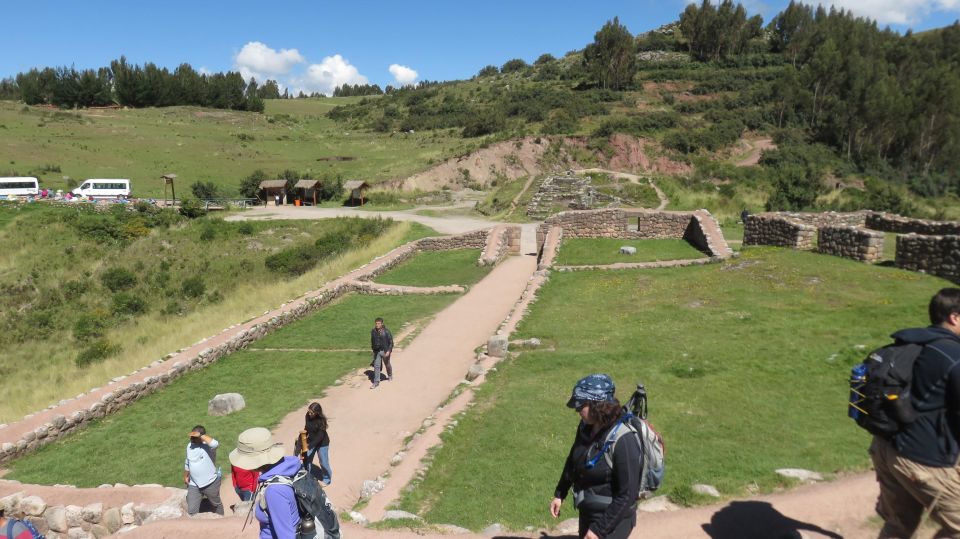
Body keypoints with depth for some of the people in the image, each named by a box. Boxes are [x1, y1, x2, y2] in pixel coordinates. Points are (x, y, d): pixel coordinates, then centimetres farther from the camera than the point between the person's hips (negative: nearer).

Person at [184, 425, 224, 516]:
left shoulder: (208, 446, -21)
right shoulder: (189, 446, -1)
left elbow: (215, 444, -47)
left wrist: (200, 435, -40)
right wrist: (186, 476, 20)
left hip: (210, 483, -4)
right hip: (194, 485, 4)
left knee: (216, 504, 20)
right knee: (191, 510, 4)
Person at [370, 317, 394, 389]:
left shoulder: (386, 331, -14)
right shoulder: (373, 331, -1)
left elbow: (391, 342, -11)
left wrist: (389, 351, -19)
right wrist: (373, 349, 18)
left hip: (385, 351, -3)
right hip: (376, 351, 3)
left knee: (387, 365, 16)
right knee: (376, 366, -2)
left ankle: (390, 376, 43)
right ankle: (376, 382, 3)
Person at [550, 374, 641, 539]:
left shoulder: (623, 440, -28)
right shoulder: (586, 427, -6)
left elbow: (627, 495, -24)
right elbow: (573, 461, 13)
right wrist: (559, 494, 14)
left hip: (611, 520, -7)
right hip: (587, 512, 7)